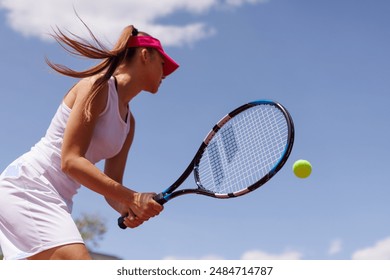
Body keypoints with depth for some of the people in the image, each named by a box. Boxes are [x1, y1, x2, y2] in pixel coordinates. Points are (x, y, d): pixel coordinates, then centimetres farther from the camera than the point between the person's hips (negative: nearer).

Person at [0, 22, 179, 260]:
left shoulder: (128, 122, 16)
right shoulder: (98, 85, -10)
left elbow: (111, 187, 12)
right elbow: (70, 161, -19)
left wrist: (129, 209, -11)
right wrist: (133, 198, -24)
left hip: (56, 202, 10)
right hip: (27, 186, -10)